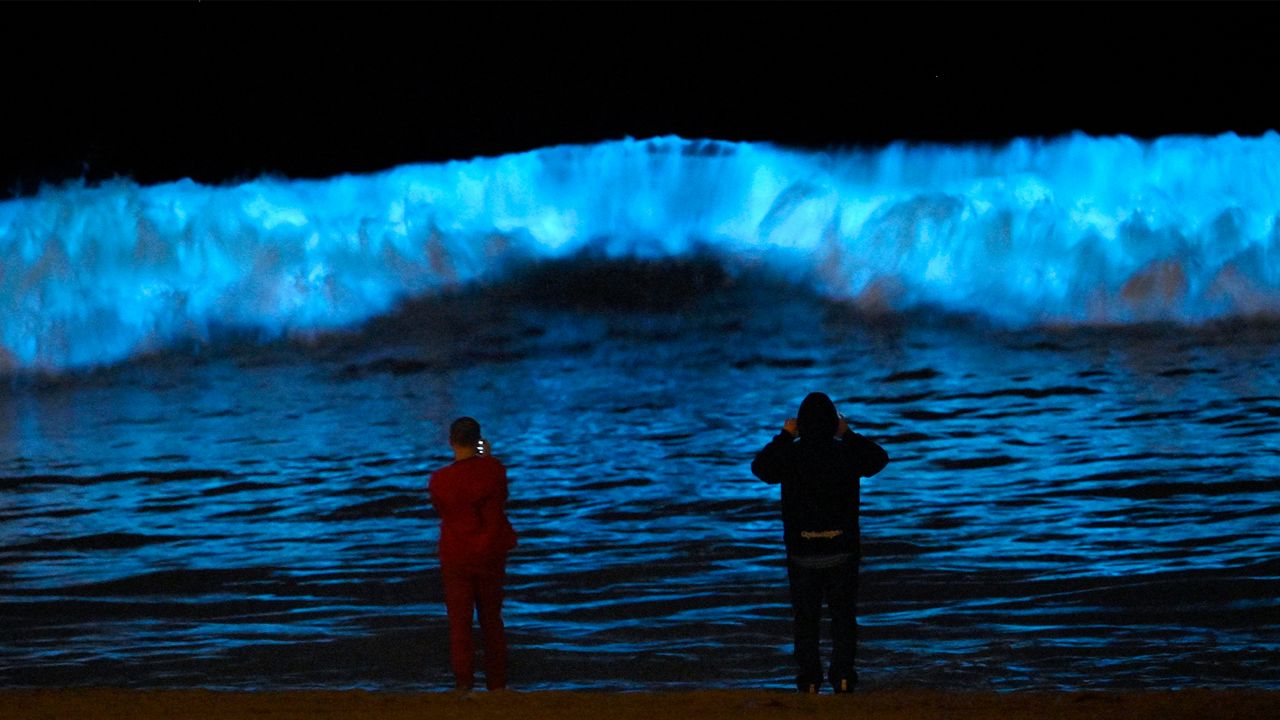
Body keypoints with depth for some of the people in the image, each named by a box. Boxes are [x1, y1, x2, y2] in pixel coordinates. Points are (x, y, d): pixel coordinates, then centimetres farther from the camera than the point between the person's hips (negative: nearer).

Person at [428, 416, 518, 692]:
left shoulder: (439, 480, -12)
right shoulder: (494, 469, -10)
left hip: (456, 556, -2)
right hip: (490, 555, 2)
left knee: (459, 622, 2)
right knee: (491, 620, 15)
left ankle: (464, 684, -6)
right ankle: (497, 684, 20)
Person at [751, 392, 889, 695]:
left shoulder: (790, 455, -12)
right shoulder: (846, 454, -9)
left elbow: (760, 467, 10)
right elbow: (879, 459, 13)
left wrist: (784, 437, 16)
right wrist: (848, 434, 19)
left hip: (802, 553, 0)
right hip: (843, 552, 0)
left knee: (805, 618, 10)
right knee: (843, 616, 11)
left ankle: (810, 681, 7)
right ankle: (842, 675, 3)